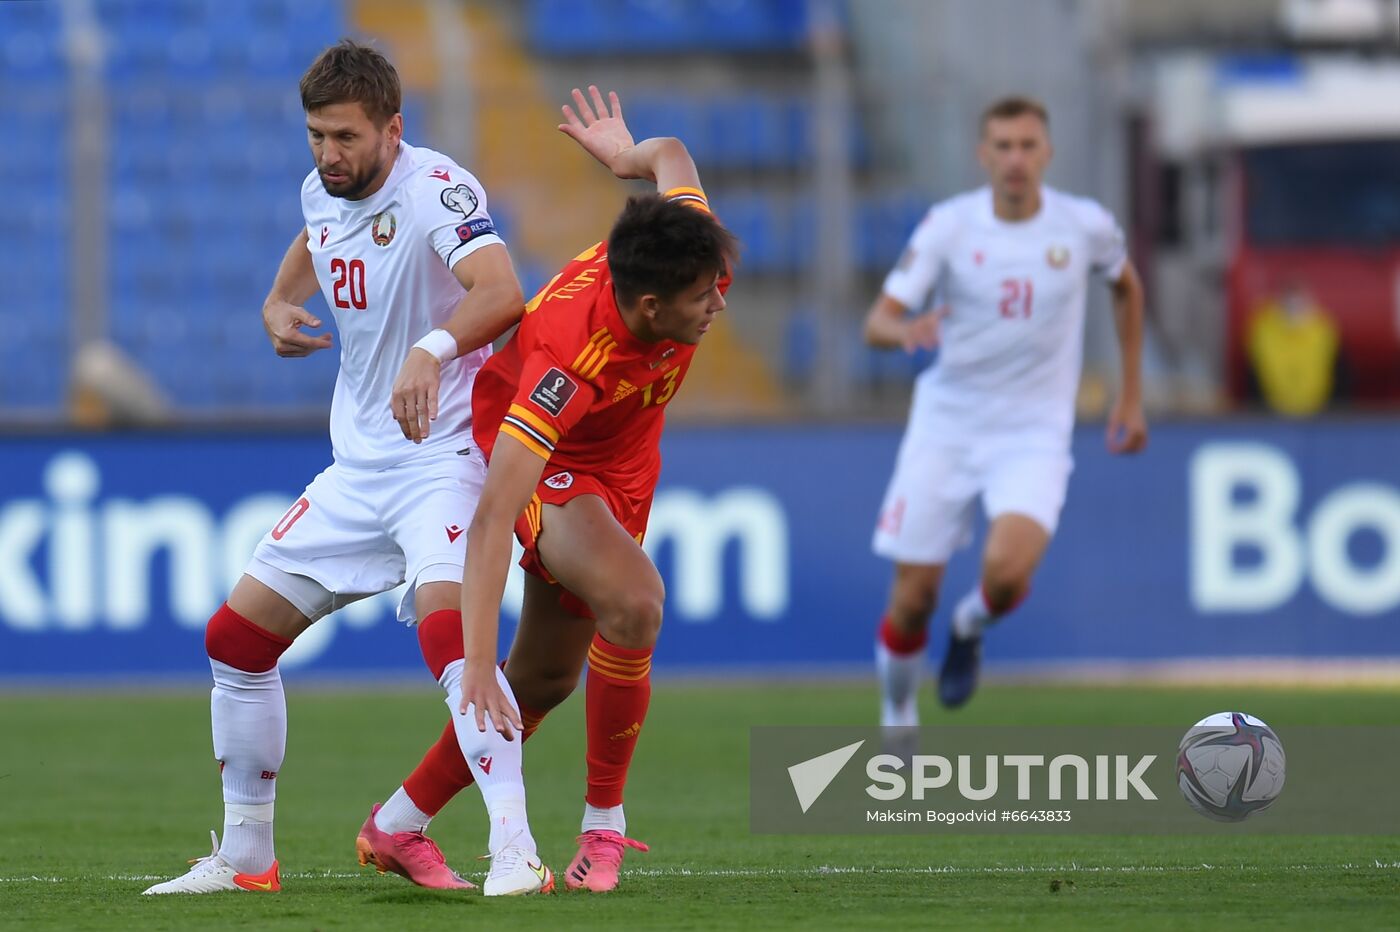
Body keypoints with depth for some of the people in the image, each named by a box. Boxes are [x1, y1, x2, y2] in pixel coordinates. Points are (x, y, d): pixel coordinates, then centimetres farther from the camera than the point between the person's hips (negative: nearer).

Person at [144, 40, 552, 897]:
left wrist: (432, 350, -57)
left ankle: (516, 852, -34)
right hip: (358, 464, 8)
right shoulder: (322, 192, 5)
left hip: (444, 451, -8)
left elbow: (502, 291, -38)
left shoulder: (437, 190, -20)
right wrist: (280, 306, 9)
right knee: (237, 637, 8)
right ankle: (245, 857, 22)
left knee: (447, 627, -32)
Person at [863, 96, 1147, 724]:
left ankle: (972, 625, 9)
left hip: (1033, 435, -1)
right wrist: (906, 329, -37)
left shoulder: (1085, 226, -6)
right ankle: (897, 717, 28)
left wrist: (1131, 396, 17)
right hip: (945, 428, 1)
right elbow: (876, 324, -13)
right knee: (912, 599, 0)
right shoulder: (949, 226, -9)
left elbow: (1126, 286, 17)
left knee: (1008, 569, -27)